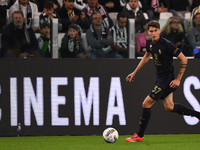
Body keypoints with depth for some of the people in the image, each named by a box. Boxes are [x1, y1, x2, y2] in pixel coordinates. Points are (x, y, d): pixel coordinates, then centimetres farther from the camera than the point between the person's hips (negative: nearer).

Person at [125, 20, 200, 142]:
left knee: (146, 104, -6)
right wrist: (134, 73, 24)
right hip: (160, 78, 8)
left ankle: (139, 136, 5)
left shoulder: (167, 45, -23)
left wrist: (178, 79, -16)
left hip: (167, 79, -8)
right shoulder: (150, 42, 1)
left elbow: (184, 59, -17)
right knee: (169, 107, 14)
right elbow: (147, 57, 22)